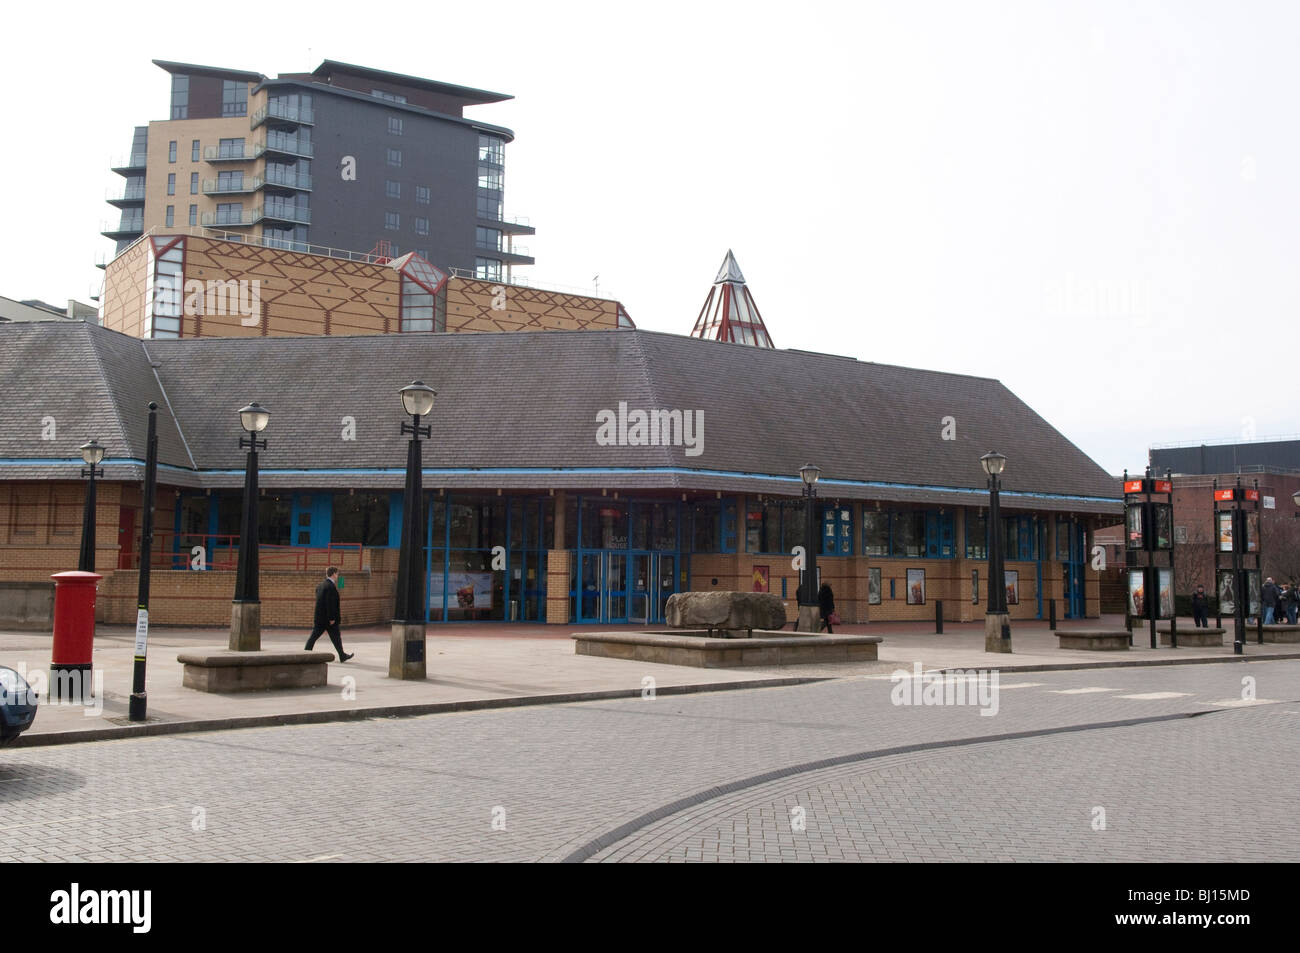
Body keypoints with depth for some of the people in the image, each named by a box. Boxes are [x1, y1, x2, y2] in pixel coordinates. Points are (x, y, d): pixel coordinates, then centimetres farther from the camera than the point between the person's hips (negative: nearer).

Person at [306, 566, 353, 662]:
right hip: (327, 617, -8)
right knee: (336, 637, 4)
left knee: (313, 636, 6)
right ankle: (342, 656, 14)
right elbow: (330, 604, -22)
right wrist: (331, 618, -20)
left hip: (319, 618, 8)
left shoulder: (320, 585, 11)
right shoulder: (331, 587, -17)